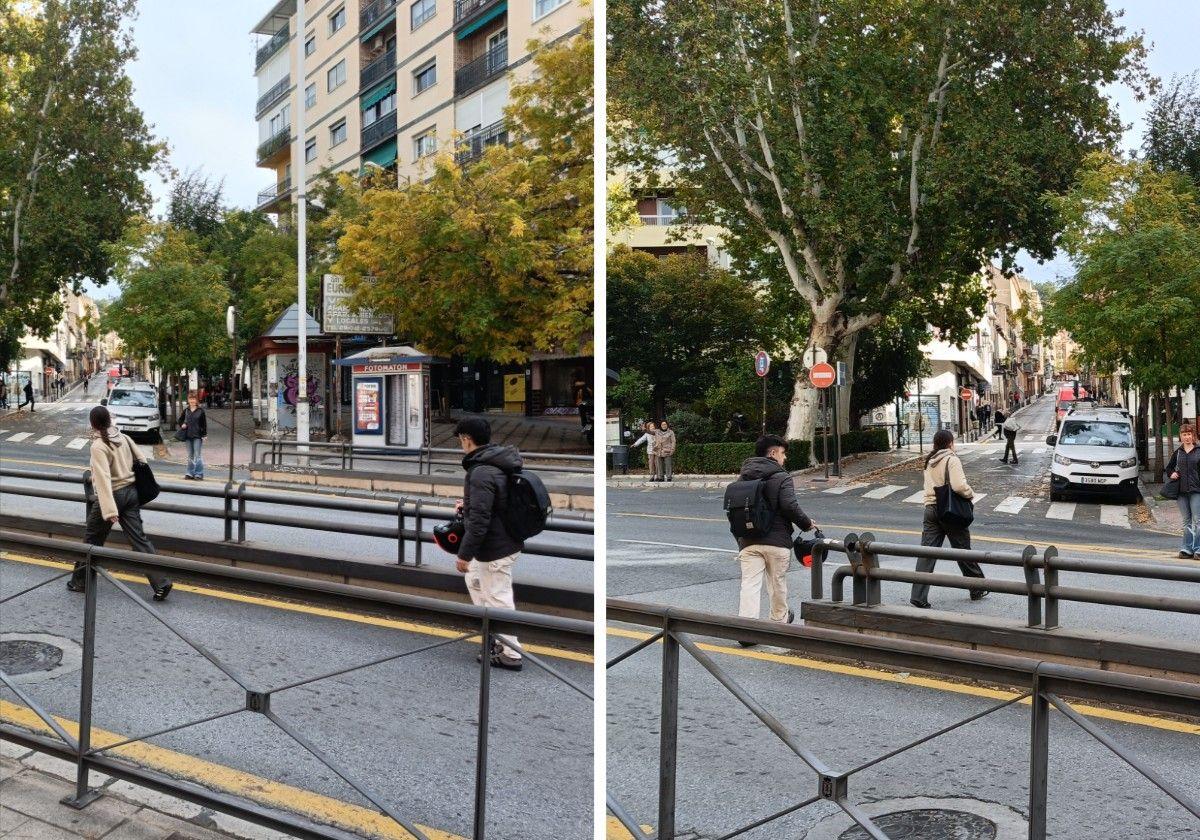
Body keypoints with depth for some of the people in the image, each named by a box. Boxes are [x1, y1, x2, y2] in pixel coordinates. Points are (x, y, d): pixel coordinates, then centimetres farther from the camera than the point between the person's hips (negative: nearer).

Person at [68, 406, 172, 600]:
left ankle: (80, 581, 29)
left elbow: (103, 479, -24)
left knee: (92, 540, 14)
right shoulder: (123, 438, 3)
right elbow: (142, 460, 9)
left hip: (113, 495, -6)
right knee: (139, 538, 4)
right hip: (131, 492, 6)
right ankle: (161, 582, -4)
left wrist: (109, 510, -29)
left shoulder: (98, 446, -16)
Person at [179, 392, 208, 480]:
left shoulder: (201, 411, -3)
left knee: (198, 455, -5)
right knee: (190, 456, 13)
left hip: (198, 436, -5)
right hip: (188, 436, 5)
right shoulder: (186, 411, 9)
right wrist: (182, 425, -1)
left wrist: (204, 435, -7)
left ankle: (199, 474, -2)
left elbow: (204, 423, -2)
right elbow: (180, 420, 21)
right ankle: (190, 473, 19)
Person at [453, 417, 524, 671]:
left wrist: (464, 554, -19)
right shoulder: (498, 463, 6)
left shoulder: (481, 472, -25)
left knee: (498, 597, 2)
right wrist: (468, 504, 21)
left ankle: (510, 655, 13)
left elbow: (479, 520, -27)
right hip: (505, 541, 10)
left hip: (494, 548, -10)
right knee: (474, 579, 27)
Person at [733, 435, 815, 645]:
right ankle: (779, 619, 35)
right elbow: (790, 506, -20)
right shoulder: (782, 478, -8)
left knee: (749, 583, -1)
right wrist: (806, 524, -4)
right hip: (776, 541, -3)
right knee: (777, 583, 16)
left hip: (748, 541, 4)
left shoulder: (742, 478, 10)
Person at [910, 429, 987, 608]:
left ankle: (918, 596, -4)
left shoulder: (929, 462, 10)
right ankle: (977, 589, 27)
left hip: (931, 508, 5)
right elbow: (959, 486, -22)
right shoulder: (951, 459, -11)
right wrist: (971, 493, -4)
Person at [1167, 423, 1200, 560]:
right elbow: (1169, 467, 24)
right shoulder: (1178, 453, 12)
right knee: (1186, 521, 9)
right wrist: (1172, 474, 3)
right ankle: (1187, 549, 12)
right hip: (1181, 491, 4)